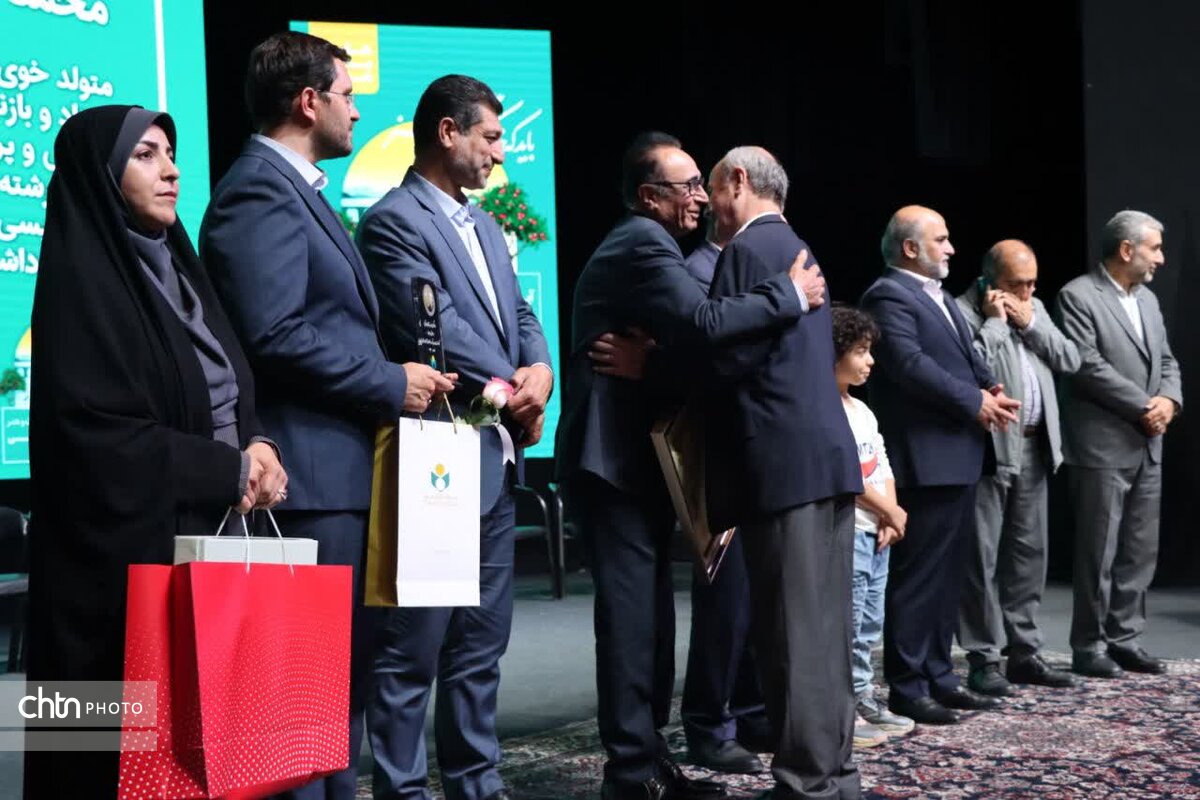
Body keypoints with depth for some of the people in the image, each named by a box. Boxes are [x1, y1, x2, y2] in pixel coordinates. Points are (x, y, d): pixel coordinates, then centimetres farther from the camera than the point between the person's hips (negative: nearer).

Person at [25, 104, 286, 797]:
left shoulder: (173, 265, 14)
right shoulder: (80, 276, -11)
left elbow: (232, 391, 16)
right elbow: (101, 435, -18)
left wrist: (257, 445, -6)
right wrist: (230, 472, -12)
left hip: (204, 532, 8)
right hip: (122, 546, -7)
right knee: (132, 734, -1)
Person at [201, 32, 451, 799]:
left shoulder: (297, 190, 20)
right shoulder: (261, 191, -13)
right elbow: (277, 335, -23)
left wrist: (396, 377, 8)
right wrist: (391, 384, -14)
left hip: (339, 471, 11)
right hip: (308, 473, -11)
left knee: (345, 665, 16)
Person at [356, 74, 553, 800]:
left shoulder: (485, 227, 18)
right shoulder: (394, 221, -10)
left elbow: (520, 316, 16)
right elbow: (437, 331, -18)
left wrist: (540, 371, -5)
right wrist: (511, 390, -8)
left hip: (496, 461, 9)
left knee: (481, 644, 14)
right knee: (413, 649, -2)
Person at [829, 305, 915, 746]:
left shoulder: (862, 410, 17)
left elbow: (883, 469, 16)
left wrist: (889, 518, 1)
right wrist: (891, 512, -9)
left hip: (877, 531, 10)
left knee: (869, 624, 13)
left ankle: (862, 700, 21)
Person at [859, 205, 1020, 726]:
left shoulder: (939, 297, 20)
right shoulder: (889, 296, -12)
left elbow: (967, 354, 20)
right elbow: (909, 364, -22)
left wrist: (992, 390, -1)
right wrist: (974, 402, -18)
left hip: (959, 456, 10)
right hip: (924, 460, -10)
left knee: (948, 574, 15)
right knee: (917, 575, -5)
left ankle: (938, 676, 23)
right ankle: (907, 687, 1)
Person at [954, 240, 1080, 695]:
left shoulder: (1035, 309, 16)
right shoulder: (962, 312, -8)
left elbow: (1071, 361, 9)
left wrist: (1030, 323, -1)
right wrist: (995, 322, -12)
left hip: (1033, 448, 7)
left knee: (1028, 553, 11)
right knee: (982, 557, -4)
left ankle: (1023, 653, 20)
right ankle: (984, 659, 2)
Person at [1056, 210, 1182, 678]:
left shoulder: (1147, 299, 16)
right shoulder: (1078, 296, -9)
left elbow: (1166, 360, 16)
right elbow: (1088, 365, -17)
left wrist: (1169, 400, -5)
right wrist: (1143, 406, -15)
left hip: (1147, 446, 8)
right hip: (1103, 445, -8)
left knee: (1141, 552, 10)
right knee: (1098, 553, -2)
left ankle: (1125, 640, 18)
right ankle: (1089, 647, 7)